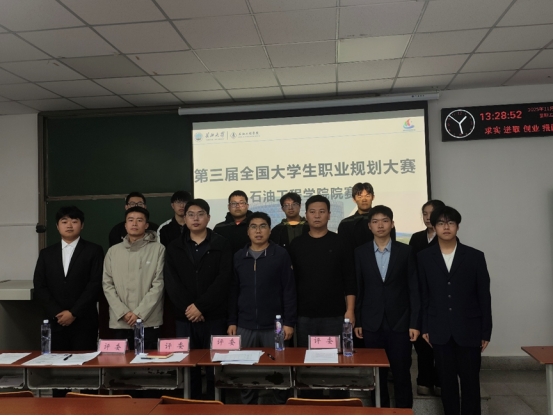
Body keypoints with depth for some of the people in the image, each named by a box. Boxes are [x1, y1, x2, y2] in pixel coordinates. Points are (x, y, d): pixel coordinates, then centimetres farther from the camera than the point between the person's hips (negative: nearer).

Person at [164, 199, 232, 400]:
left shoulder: (222, 245, 2)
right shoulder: (174, 247, 9)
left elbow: (223, 280, -8)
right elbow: (171, 283, 0)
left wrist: (200, 306, -13)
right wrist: (187, 308, -12)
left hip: (214, 316, -2)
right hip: (185, 317, 2)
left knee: (215, 369, 3)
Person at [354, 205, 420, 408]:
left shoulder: (406, 251, -1)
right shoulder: (361, 252, 1)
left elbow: (413, 289, -1)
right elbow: (358, 289, 3)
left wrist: (415, 323, -5)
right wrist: (357, 321, 2)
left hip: (399, 322, -1)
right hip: (371, 324, 1)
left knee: (402, 373, 6)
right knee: (376, 374, 10)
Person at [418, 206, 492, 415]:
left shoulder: (475, 256, 0)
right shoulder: (424, 257, 2)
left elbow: (484, 296, 1)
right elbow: (423, 295, 3)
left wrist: (486, 331, 0)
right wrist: (424, 327, 1)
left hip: (469, 329, 0)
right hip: (440, 331, 1)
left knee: (470, 380, 5)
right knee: (447, 381, 9)